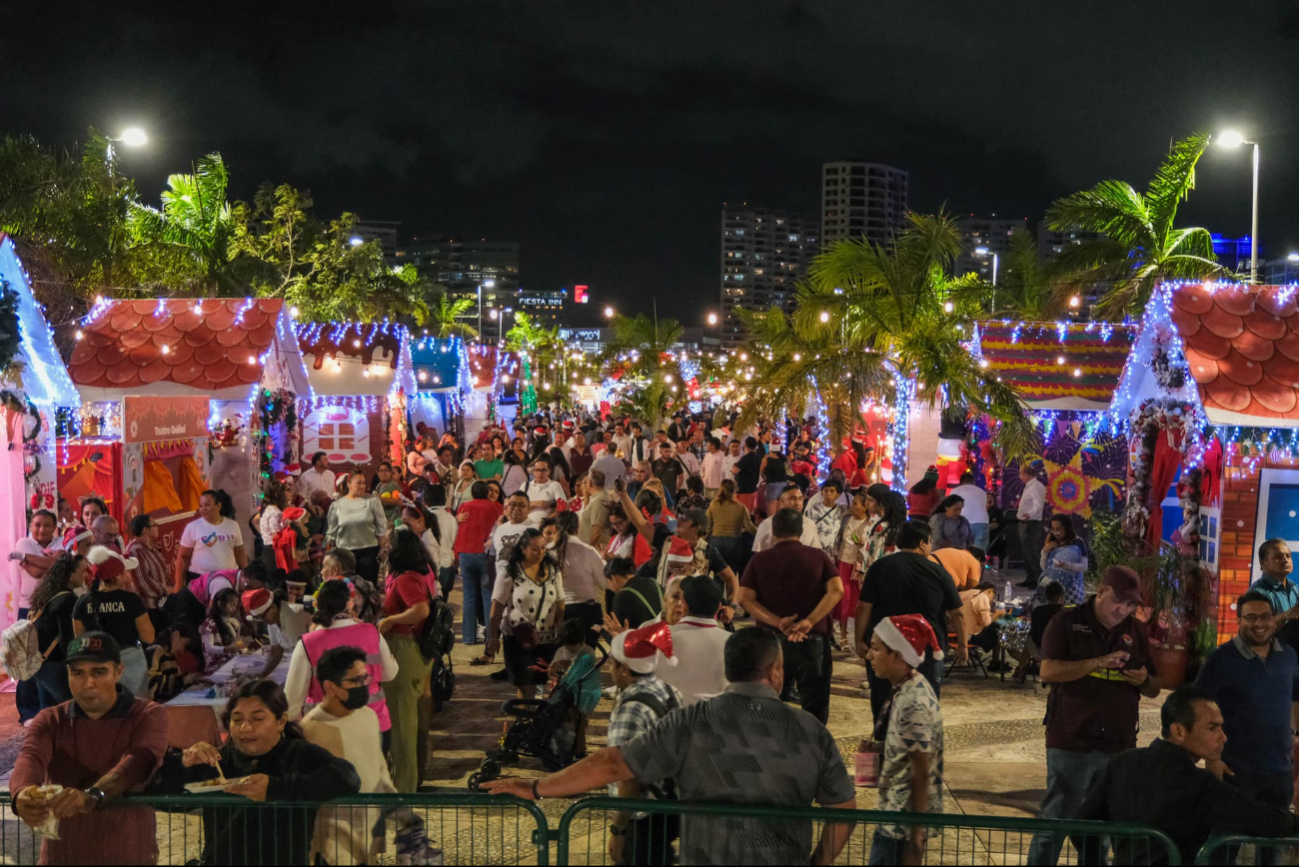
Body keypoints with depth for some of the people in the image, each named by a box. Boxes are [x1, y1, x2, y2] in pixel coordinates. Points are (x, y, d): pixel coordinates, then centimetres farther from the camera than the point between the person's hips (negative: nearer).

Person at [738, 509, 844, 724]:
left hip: (771, 640, 1)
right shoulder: (818, 556, 2)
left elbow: (745, 598, -8)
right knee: (815, 708, 7)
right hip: (813, 640, -1)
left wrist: (777, 622, -15)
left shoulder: (759, 560, 4)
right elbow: (836, 590, -11)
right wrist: (809, 621, -16)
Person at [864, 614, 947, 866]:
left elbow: (921, 774, -21)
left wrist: (915, 836, -18)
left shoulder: (913, 704, -24)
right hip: (896, 812, 9)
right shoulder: (909, 688, 4)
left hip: (904, 820, -9)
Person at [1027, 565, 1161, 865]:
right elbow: (1048, 671, -14)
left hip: (1119, 745, 4)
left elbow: (1154, 689, 17)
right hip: (1071, 742, -4)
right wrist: (1098, 663, -23)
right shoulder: (1067, 622, -2)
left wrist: (1144, 680, -7)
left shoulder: (1137, 631, 11)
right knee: (1055, 820, -2)